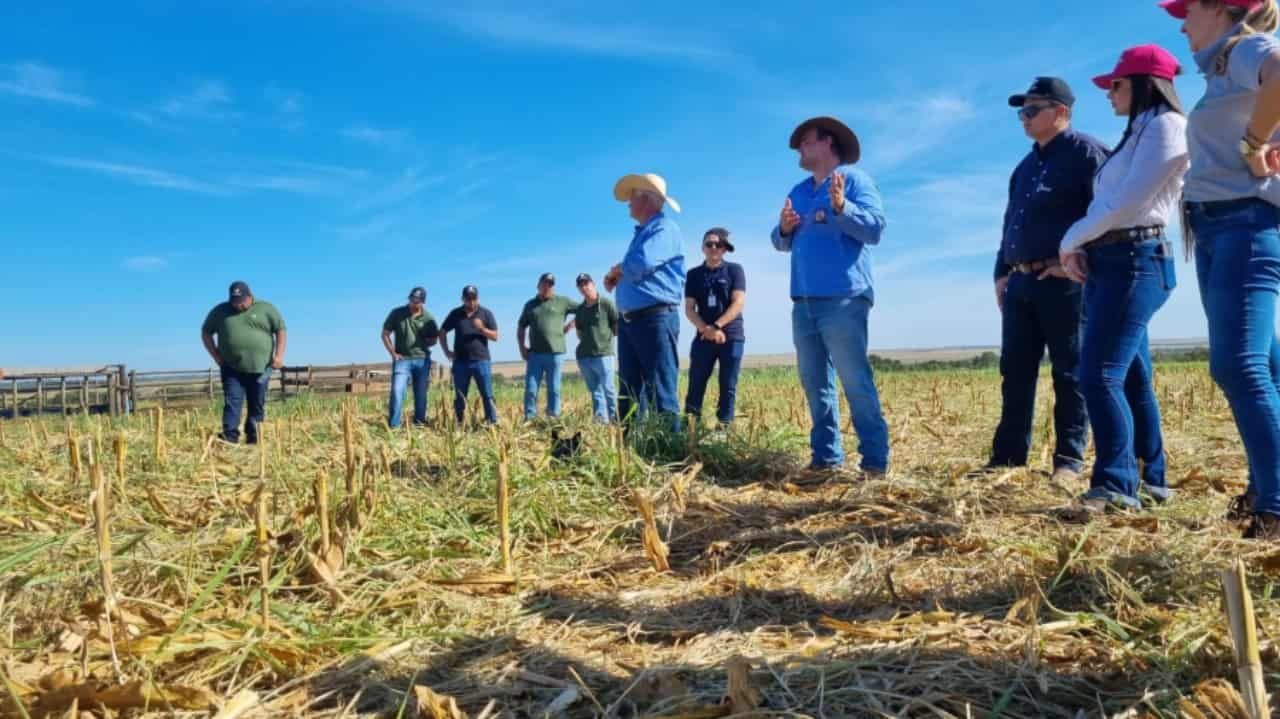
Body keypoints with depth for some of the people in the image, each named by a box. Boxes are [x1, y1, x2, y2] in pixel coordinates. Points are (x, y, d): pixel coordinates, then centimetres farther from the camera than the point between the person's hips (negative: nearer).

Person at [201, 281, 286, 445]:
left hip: (260, 368, 0)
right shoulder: (220, 311, 7)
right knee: (232, 402, -9)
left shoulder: (266, 309, 3)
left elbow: (280, 330, 4)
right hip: (232, 369, 0)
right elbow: (206, 333, 16)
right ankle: (230, 436, -13)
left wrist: (279, 355, -7)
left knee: (257, 405, 7)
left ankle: (253, 438, 19)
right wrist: (216, 356, 4)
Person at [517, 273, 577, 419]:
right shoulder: (530, 305, 15)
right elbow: (521, 327, 20)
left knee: (554, 389, 2)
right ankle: (529, 420, 0)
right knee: (530, 389, -3)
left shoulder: (562, 301, 6)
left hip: (555, 353, -2)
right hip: (534, 354, 2)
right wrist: (522, 347, 7)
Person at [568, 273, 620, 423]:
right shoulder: (579, 309, 15)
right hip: (583, 356, 6)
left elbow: (618, 328, -2)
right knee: (594, 391, 7)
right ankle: (600, 420, 10)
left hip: (603, 354, -6)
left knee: (608, 388, -5)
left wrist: (604, 334, -1)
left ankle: (615, 419, 2)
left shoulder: (606, 304, -2)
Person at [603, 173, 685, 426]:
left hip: (655, 318, -9)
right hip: (629, 320, 9)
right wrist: (616, 278, 7)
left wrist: (618, 269, 1)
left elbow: (641, 265, -20)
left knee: (661, 391, -9)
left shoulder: (664, 227, -6)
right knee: (629, 392, 8)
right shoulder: (642, 233, 23)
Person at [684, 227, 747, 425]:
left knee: (728, 387, 0)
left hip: (731, 337, -2)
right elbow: (689, 309, 3)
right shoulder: (694, 274, 10)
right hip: (703, 338, 2)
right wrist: (706, 329, -13)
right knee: (695, 386, -2)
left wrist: (716, 326, -15)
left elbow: (739, 303, -6)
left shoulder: (734, 269, 4)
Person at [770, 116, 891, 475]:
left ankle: (875, 460, -4)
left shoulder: (854, 178, 3)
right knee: (814, 383, 7)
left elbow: (875, 228, -8)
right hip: (803, 302, 7)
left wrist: (842, 207, -22)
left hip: (843, 299, -7)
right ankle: (826, 456, 13)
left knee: (856, 382, -9)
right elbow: (782, 243, 20)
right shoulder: (798, 191, 22)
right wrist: (783, 229, -1)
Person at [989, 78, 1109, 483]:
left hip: (1063, 281, -8)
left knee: (1070, 373, -1)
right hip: (1020, 283, 8)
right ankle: (1008, 457, 13)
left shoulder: (1085, 152, -4)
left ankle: (1069, 460, 6)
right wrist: (1001, 273, 17)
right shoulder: (1026, 166, 22)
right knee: (1015, 371, 7)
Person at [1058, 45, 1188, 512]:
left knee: (1100, 376, -17)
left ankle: (1116, 486, -16)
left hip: (1134, 260, -9)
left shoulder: (1166, 125, -5)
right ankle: (1150, 479, 17)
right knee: (1130, 379, 10)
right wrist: (1080, 249, 1)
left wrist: (1070, 240, -6)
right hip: (1109, 262, 10)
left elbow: (1127, 202, -15)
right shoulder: (1138, 134, 24)